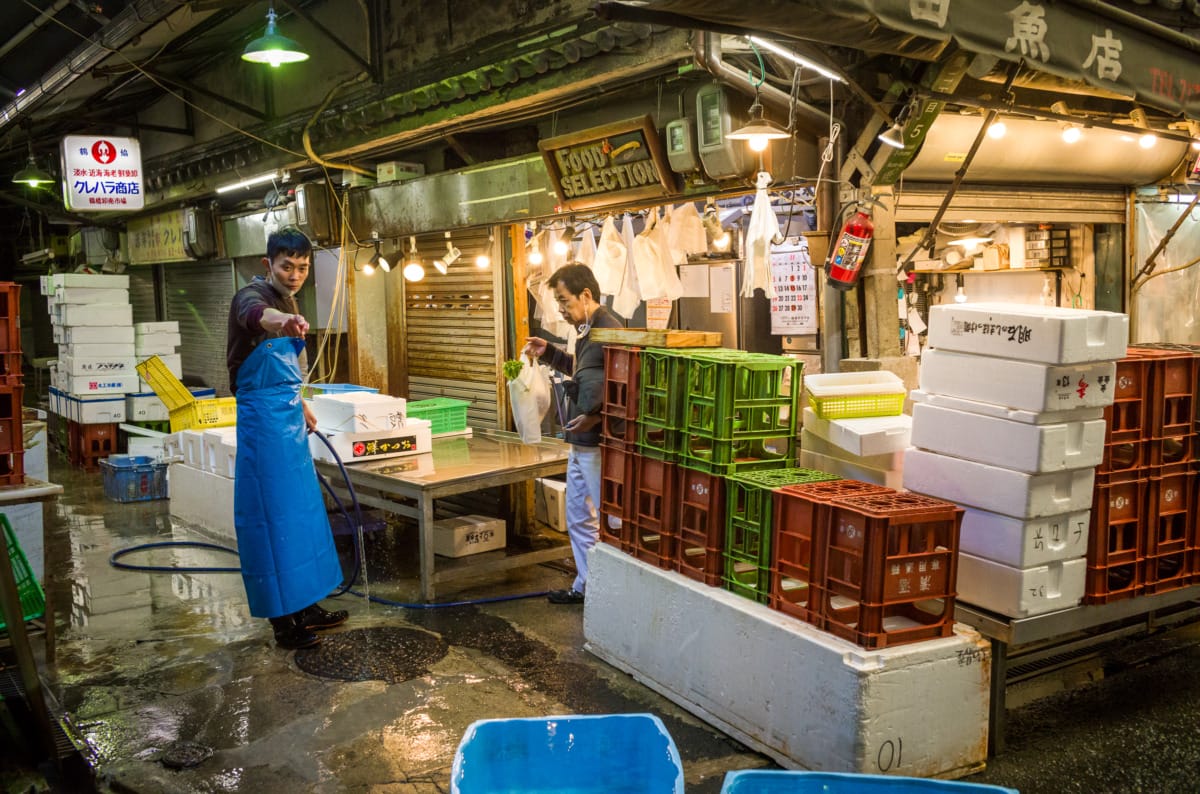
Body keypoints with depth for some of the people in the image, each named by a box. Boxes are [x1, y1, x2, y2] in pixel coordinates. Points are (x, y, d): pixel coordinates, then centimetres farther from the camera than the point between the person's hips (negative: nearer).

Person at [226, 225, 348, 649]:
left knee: (301, 510, 14)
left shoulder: (288, 301, 12)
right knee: (273, 514, -4)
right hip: (264, 419, -9)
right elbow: (254, 313, -42)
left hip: (288, 416, 9)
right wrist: (281, 321, -64)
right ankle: (283, 619, 6)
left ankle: (305, 606, 26)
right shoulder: (253, 294, -14)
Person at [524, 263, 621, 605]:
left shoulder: (609, 330, -19)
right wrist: (549, 353, 20)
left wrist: (595, 413, -30)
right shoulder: (588, 331, 14)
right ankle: (585, 586, 30)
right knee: (578, 519, 18)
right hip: (580, 444, 11)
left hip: (598, 445, -11)